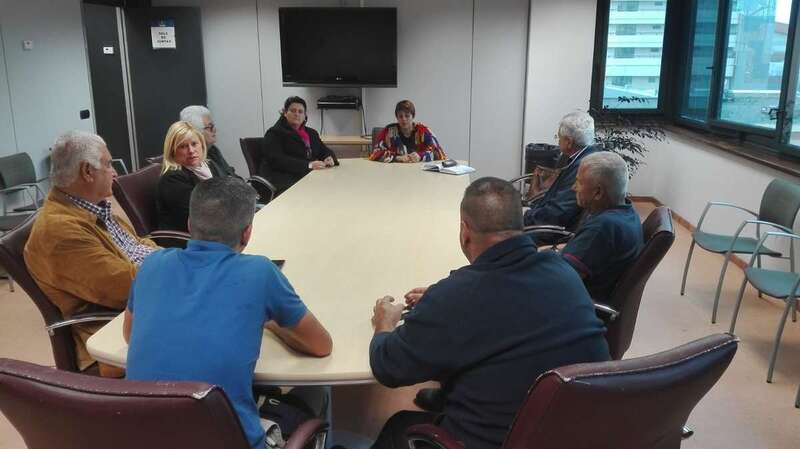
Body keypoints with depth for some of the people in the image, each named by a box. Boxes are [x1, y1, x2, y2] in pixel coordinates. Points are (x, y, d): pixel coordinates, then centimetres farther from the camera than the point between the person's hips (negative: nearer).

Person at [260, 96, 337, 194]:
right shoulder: (274, 133, 2)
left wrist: (329, 158, -7)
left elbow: (325, 151, 21)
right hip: (284, 180, -6)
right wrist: (308, 165, -22)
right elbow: (277, 160, -12)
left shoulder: (311, 133, 22)